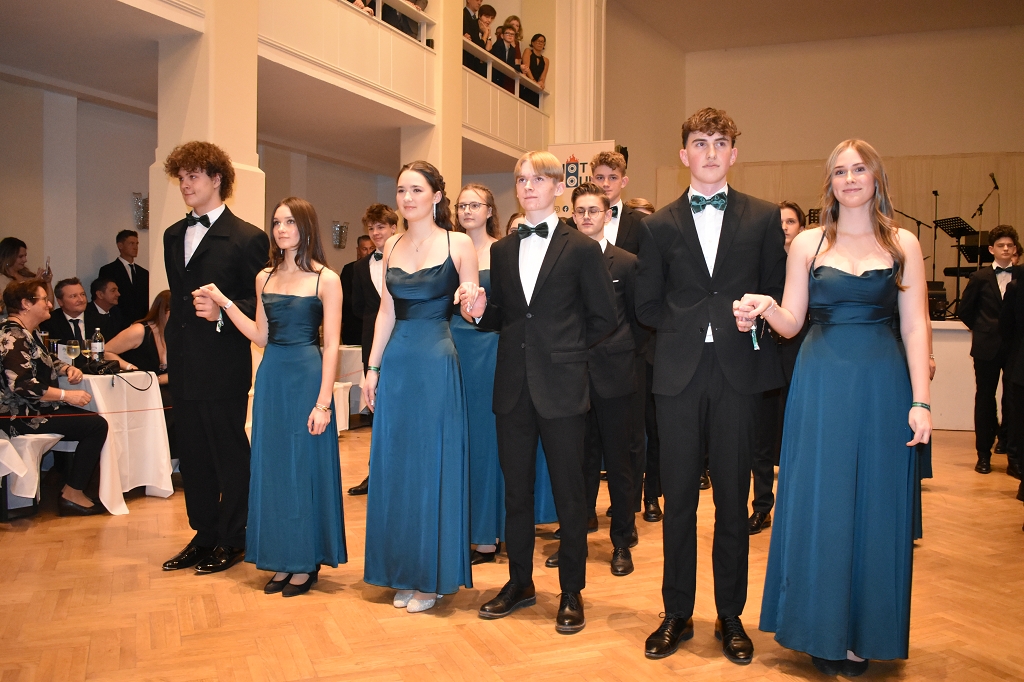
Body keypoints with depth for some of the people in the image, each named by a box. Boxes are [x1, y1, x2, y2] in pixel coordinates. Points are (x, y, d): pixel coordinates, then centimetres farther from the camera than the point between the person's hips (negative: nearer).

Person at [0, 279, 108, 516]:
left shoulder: (27, 332, 14)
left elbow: (46, 362, 27)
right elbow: (21, 385, -28)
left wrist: (68, 369, 5)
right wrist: (66, 395, -24)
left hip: (35, 408, 11)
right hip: (23, 415, -11)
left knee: (95, 422, 6)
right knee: (96, 425, -17)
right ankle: (72, 495, -10)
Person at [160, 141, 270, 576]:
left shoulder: (247, 238, -7)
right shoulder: (173, 235, 15)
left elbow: (261, 304, -8)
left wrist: (222, 312, -25)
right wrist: (171, 353, 18)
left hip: (224, 365, -7)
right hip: (183, 365, 7)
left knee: (230, 454, 4)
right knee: (193, 454, 14)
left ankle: (232, 540, 18)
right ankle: (204, 535, 27)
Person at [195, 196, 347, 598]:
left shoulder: (325, 279, -6)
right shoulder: (265, 278, 10)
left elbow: (331, 345, -9)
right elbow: (261, 336, 13)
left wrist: (323, 401, -14)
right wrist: (224, 303, 6)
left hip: (307, 376, -5)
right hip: (271, 377, 6)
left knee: (305, 465, 2)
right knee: (272, 465, 9)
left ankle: (306, 562, 15)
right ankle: (282, 560, 22)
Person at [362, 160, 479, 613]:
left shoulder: (458, 244, -3)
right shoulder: (392, 246, 11)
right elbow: (386, 310, 13)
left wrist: (472, 301, -25)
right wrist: (373, 367, 9)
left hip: (437, 363, -5)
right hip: (396, 362, 5)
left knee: (432, 463, 1)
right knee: (395, 464, 9)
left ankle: (434, 575, 15)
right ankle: (403, 573, 23)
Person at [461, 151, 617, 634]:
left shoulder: (581, 249, -1)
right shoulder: (501, 251, 12)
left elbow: (604, 317, 1)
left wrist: (569, 352, 0)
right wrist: (481, 310, -4)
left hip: (561, 387, -4)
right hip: (513, 387, 5)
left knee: (568, 491, 5)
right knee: (516, 489, 12)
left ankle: (572, 591, 19)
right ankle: (519, 582, 28)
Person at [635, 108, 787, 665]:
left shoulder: (764, 218, 7)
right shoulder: (660, 225, 8)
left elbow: (777, 295, 9)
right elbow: (647, 305, 9)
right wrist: (689, 329, -3)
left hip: (738, 372, 0)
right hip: (680, 374, 0)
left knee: (733, 500, 7)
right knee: (678, 499, 6)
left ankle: (730, 617, 21)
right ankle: (677, 614, 20)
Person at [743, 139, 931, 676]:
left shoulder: (903, 244, 6)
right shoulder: (808, 242, 6)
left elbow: (915, 328, 1)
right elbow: (791, 323, 4)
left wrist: (920, 401, -6)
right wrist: (764, 307, -17)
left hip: (882, 386, 0)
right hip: (821, 386, 0)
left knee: (874, 506, 5)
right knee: (819, 505, 3)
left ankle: (863, 631, 21)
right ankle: (821, 629, 19)